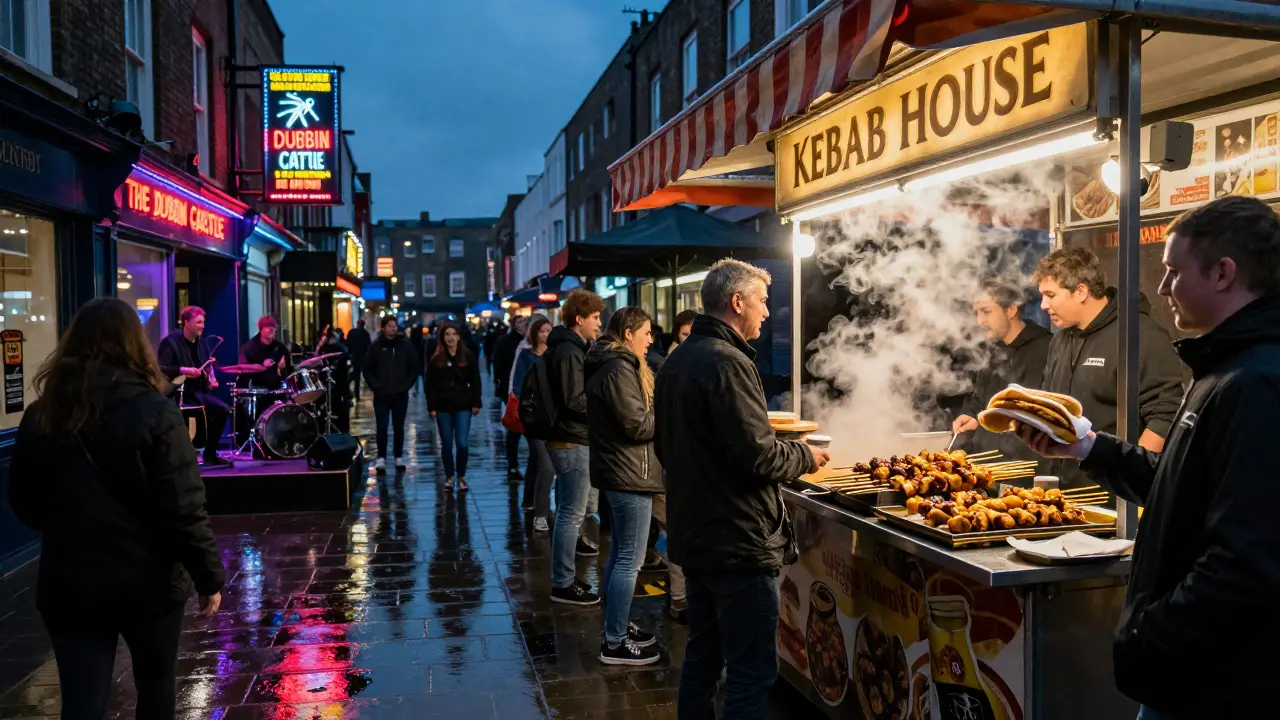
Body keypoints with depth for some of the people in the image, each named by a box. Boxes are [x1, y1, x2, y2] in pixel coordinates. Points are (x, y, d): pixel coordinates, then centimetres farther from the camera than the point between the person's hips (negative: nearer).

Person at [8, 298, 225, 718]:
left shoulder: (40, 418, -1)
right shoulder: (154, 414, -14)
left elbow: (25, 508, 10)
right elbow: (183, 510, -17)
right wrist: (209, 577, -7)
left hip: (67, 584, 3)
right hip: (147, 582, -3)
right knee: (156, 684, 19)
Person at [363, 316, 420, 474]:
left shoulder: (405, 345, 0)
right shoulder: (375, 347, -1)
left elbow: (415, 368, 3)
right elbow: (367, 370, 2)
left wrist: (405, 386, -5)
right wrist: (376, 387, -9)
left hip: (400, 395, 1)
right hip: (381, 395, -1)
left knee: (399, 427, 9)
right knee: (381, 427, -4)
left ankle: (399, 457, 20)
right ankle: (381, 458, 5)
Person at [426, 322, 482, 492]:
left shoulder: (468, 356, 1)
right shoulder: (436, 360, 2)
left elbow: (475, 382, 2)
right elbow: (429, 385, 2)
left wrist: (476, 403, -3)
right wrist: (431, 407, -4)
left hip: (463, 406, -1)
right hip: (443, 407, 1)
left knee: (462, 443, -6)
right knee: (447, 444, 7)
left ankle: (461, 477, 11)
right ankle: (449, 477, 21)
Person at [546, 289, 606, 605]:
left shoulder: (568, 348, 15)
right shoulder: (569, 352, -17)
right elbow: (575, 401, -22)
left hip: (568, 440, 11)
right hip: (573, 442, -11)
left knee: (567, 512, 17)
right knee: (572, 515, -4)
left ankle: (564, 576, 27)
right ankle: (563, 584, 3)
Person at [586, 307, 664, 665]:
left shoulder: (612, 364, 15)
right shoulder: (619, 369, -18)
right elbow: (636, 424, -22)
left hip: (618, 472, 11)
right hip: (629, 474, -11)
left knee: (619, 555, 19)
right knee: (630, 561, -5)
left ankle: (618, 626, 31)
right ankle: (615, 644, 3)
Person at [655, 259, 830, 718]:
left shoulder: (677, 361, 11)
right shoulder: (726, 362, -19)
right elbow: (757, 455, -22)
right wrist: (806, 456, -5)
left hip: (693, 536, 10)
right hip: (738, 541, -10)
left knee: (702, 658, 19)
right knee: (752, 672, -1)